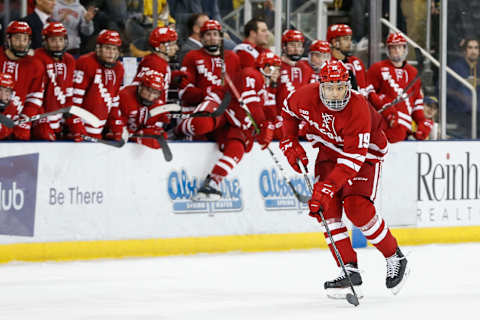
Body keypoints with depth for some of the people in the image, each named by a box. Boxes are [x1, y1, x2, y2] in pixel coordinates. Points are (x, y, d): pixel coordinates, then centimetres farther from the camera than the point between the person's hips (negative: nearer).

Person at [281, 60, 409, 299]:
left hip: (365, 150, -5)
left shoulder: (358, 109, -35)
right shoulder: (306, 96, -21)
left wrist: (327, 187, -43)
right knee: (326, 206, -12)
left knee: (357, 208, -21)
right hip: (330, 149, 5)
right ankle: (350, 272, -10)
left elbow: (354, 158, -38)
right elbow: (289, 112, 5)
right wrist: (289, 143, -4)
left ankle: (395, 258, 1)